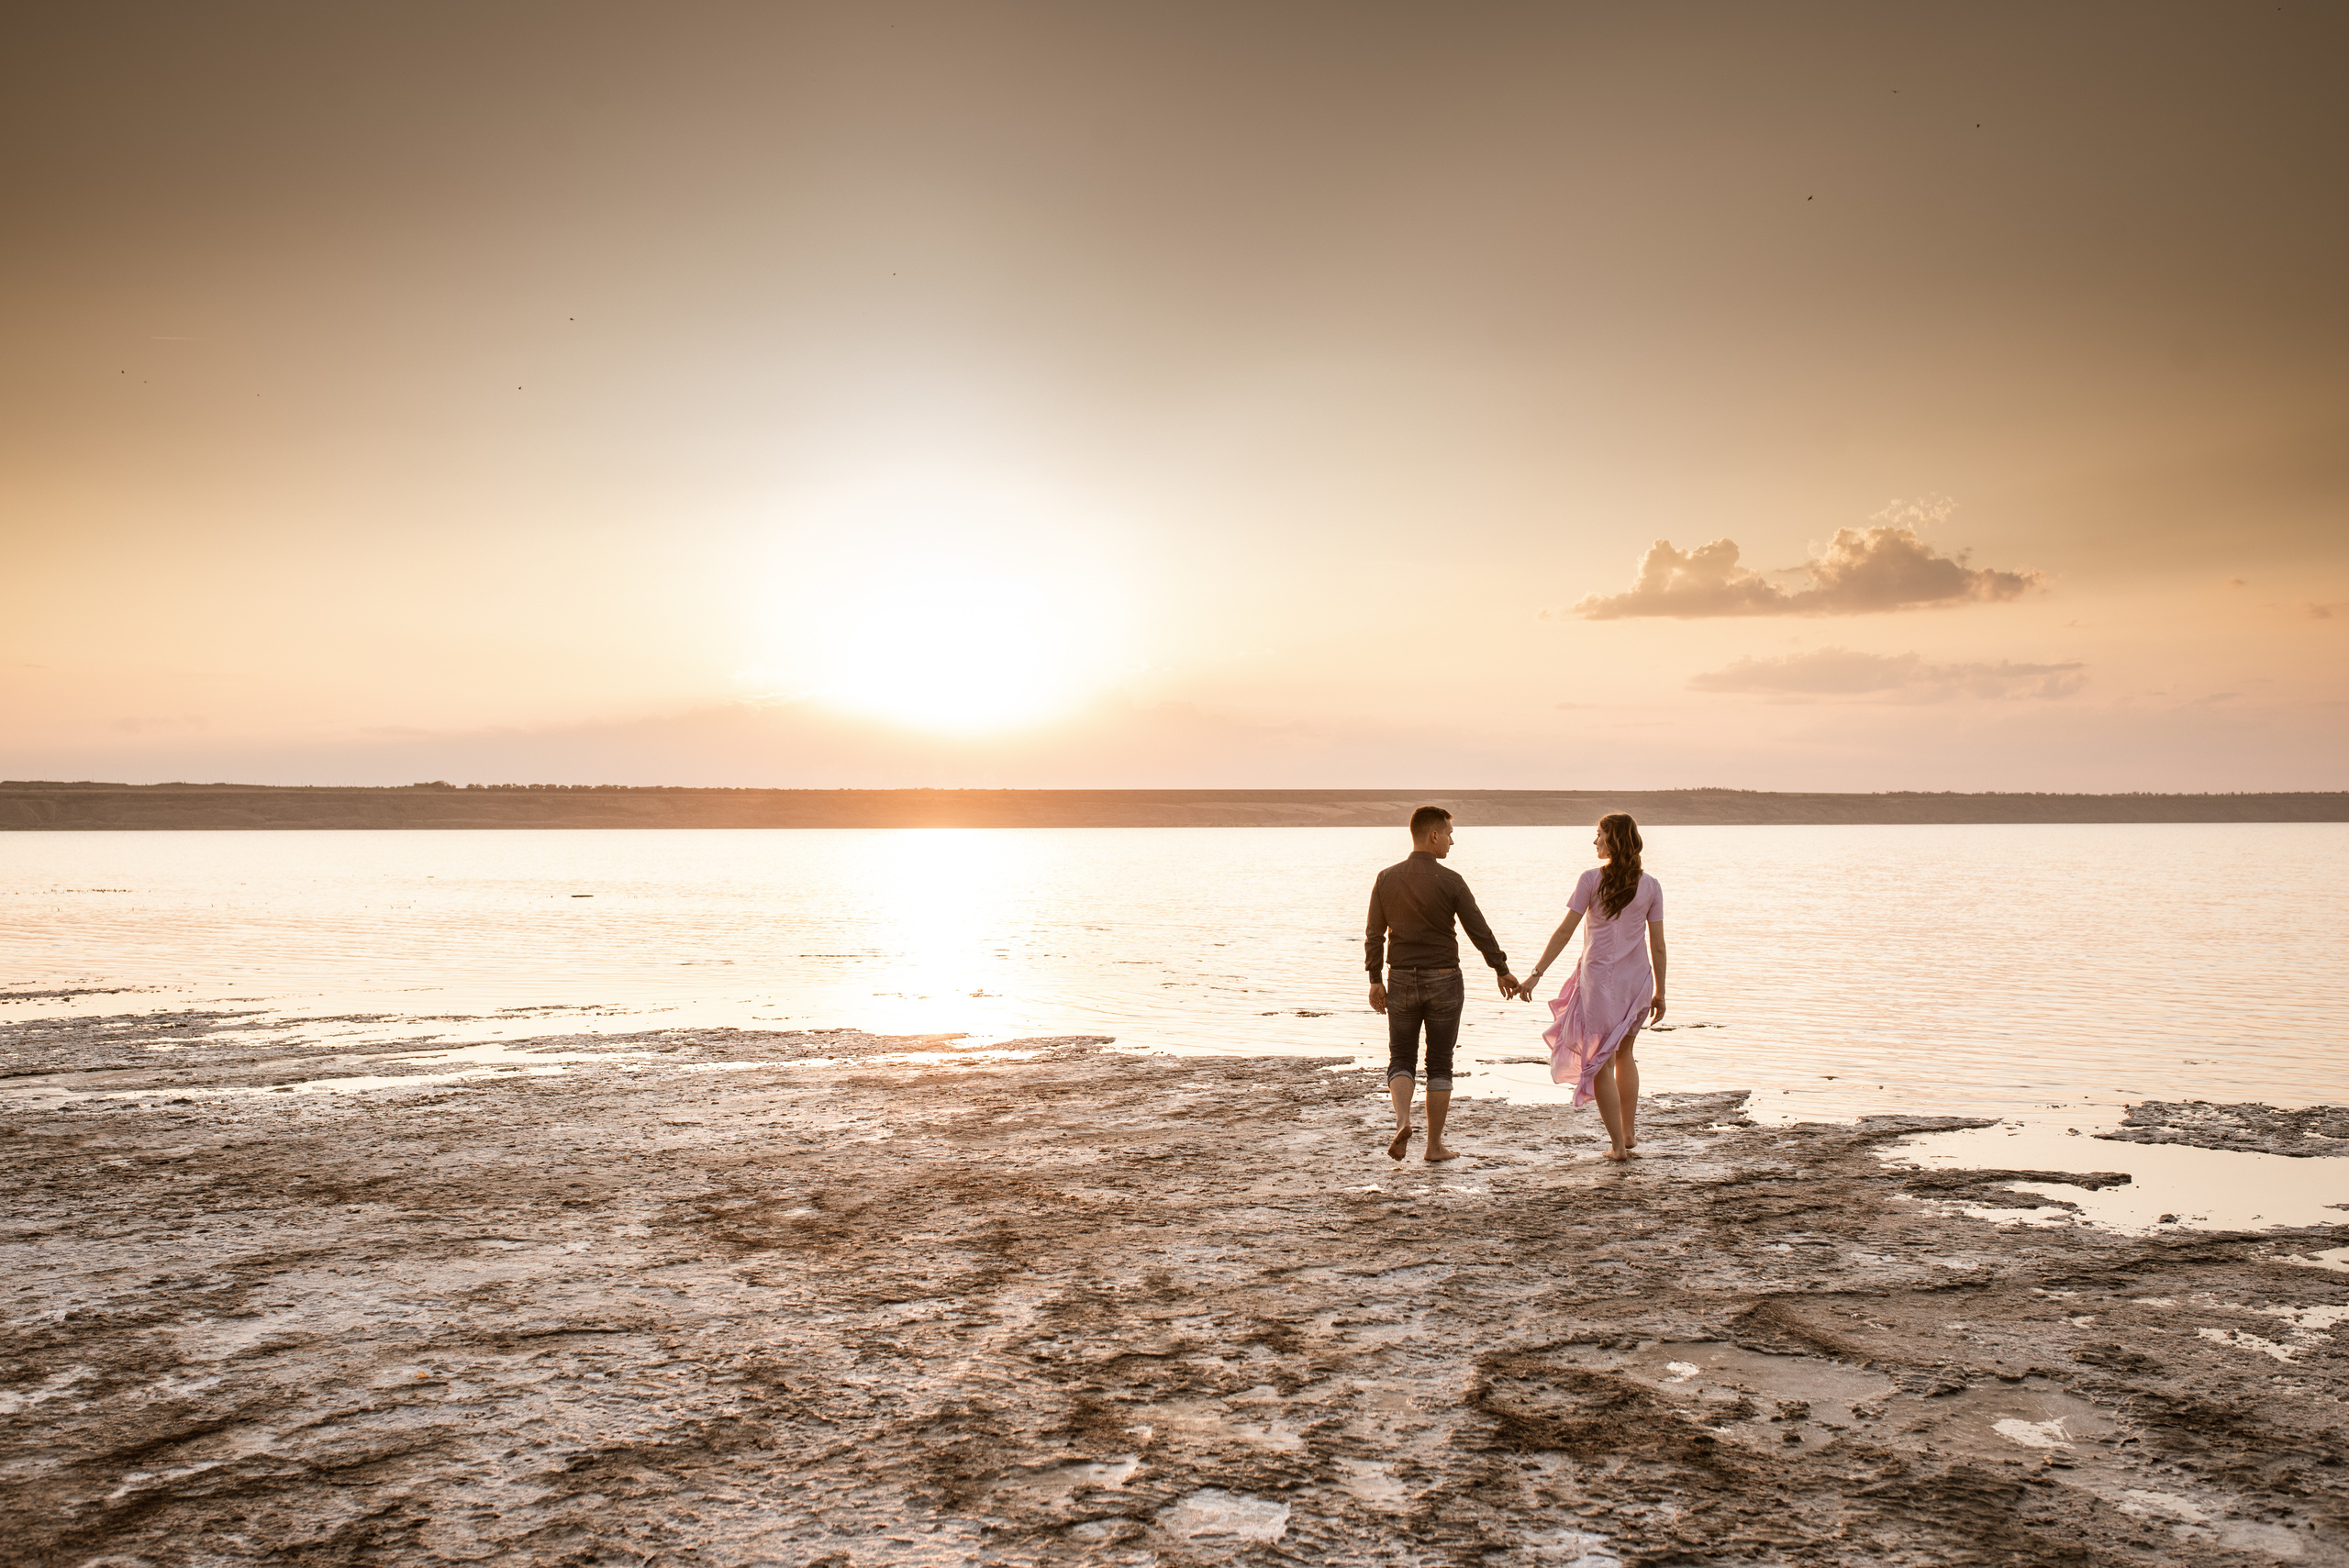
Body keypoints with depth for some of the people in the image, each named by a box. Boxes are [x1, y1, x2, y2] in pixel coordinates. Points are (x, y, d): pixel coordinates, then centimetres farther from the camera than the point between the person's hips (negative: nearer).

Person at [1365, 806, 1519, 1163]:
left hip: (1401, 981, 2)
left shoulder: (1386, 879, -2)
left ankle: (1403, 1120, -14)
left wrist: (1375, 981, 11)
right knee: (1440, 1064, 10)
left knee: (1401, 1060, 13)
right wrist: (1503, 970, 7)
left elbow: (1374, 936, 1)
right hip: (1442, 981, -2)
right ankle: (1435, 1145, 13)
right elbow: (1479, 931, -6)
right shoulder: (1450, 881, -11)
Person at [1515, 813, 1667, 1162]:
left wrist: (1537, 973, -6)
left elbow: (1564, 931, -10)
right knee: (1624, 1055, 24)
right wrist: (1659, 993, 11)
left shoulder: (1592, 879, -9)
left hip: (1599, 976, -4)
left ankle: (1618, 1144, 5)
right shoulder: (1650, 886, 0)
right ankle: (1629, 1132, 26)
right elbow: (1658, 945, 2)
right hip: (1637, 978, 4)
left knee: (1601, 1063, 6)